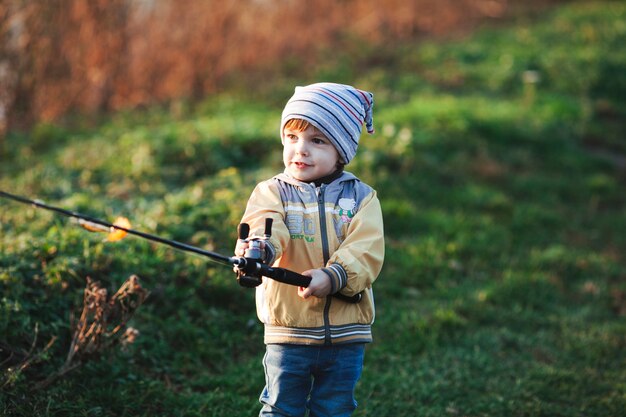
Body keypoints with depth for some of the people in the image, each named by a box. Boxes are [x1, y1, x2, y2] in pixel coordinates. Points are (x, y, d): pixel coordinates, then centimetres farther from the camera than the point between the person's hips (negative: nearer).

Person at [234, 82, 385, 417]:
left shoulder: (361, 197, 1)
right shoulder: (271, 192, 1)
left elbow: (367, 250, -14)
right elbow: (264, 225, -21)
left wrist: (332, 277, -32)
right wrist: (258, 247, -45)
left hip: (346, 335, 1)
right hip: (288, 331, -1)